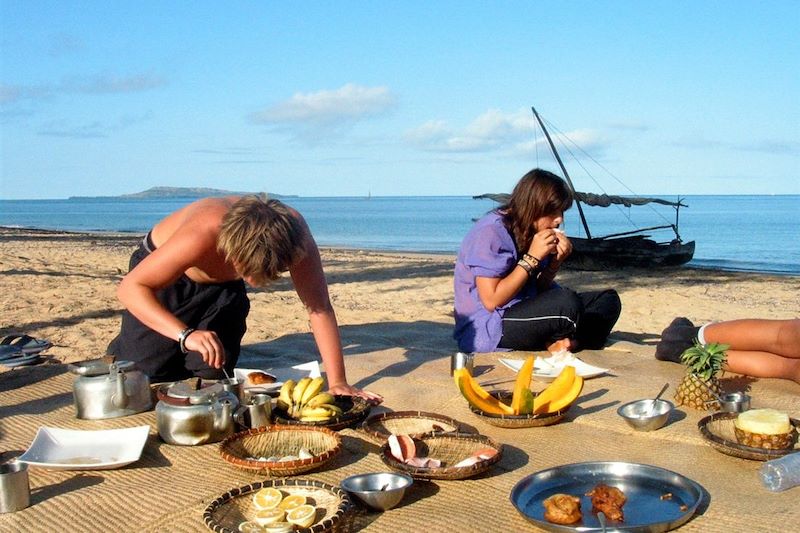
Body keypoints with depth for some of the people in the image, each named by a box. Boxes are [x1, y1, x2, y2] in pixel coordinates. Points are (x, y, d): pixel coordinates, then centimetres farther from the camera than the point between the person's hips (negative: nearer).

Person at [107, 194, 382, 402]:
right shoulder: (201, 236, -44)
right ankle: (124, 344, 24)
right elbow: (130, 287, -39)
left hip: (222, 286, 3)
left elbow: (319, 307, -30)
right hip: (163, 276, -3)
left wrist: (337, 383, -34)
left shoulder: (292, 231, -34)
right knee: (145, 367, -11)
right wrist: (185, 334, -53)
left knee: (214, 370, -4)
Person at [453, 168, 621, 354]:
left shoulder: (529, 233, 7)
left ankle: (558, 345, -19)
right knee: (568, 304, -31)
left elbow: (538, 291, 11)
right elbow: (491, 301, -21)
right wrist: (532, 258, -19)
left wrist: (556, 261, -7)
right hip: (485, 331, -9)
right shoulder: (491, 232, -16)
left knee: (608, 300, 1)